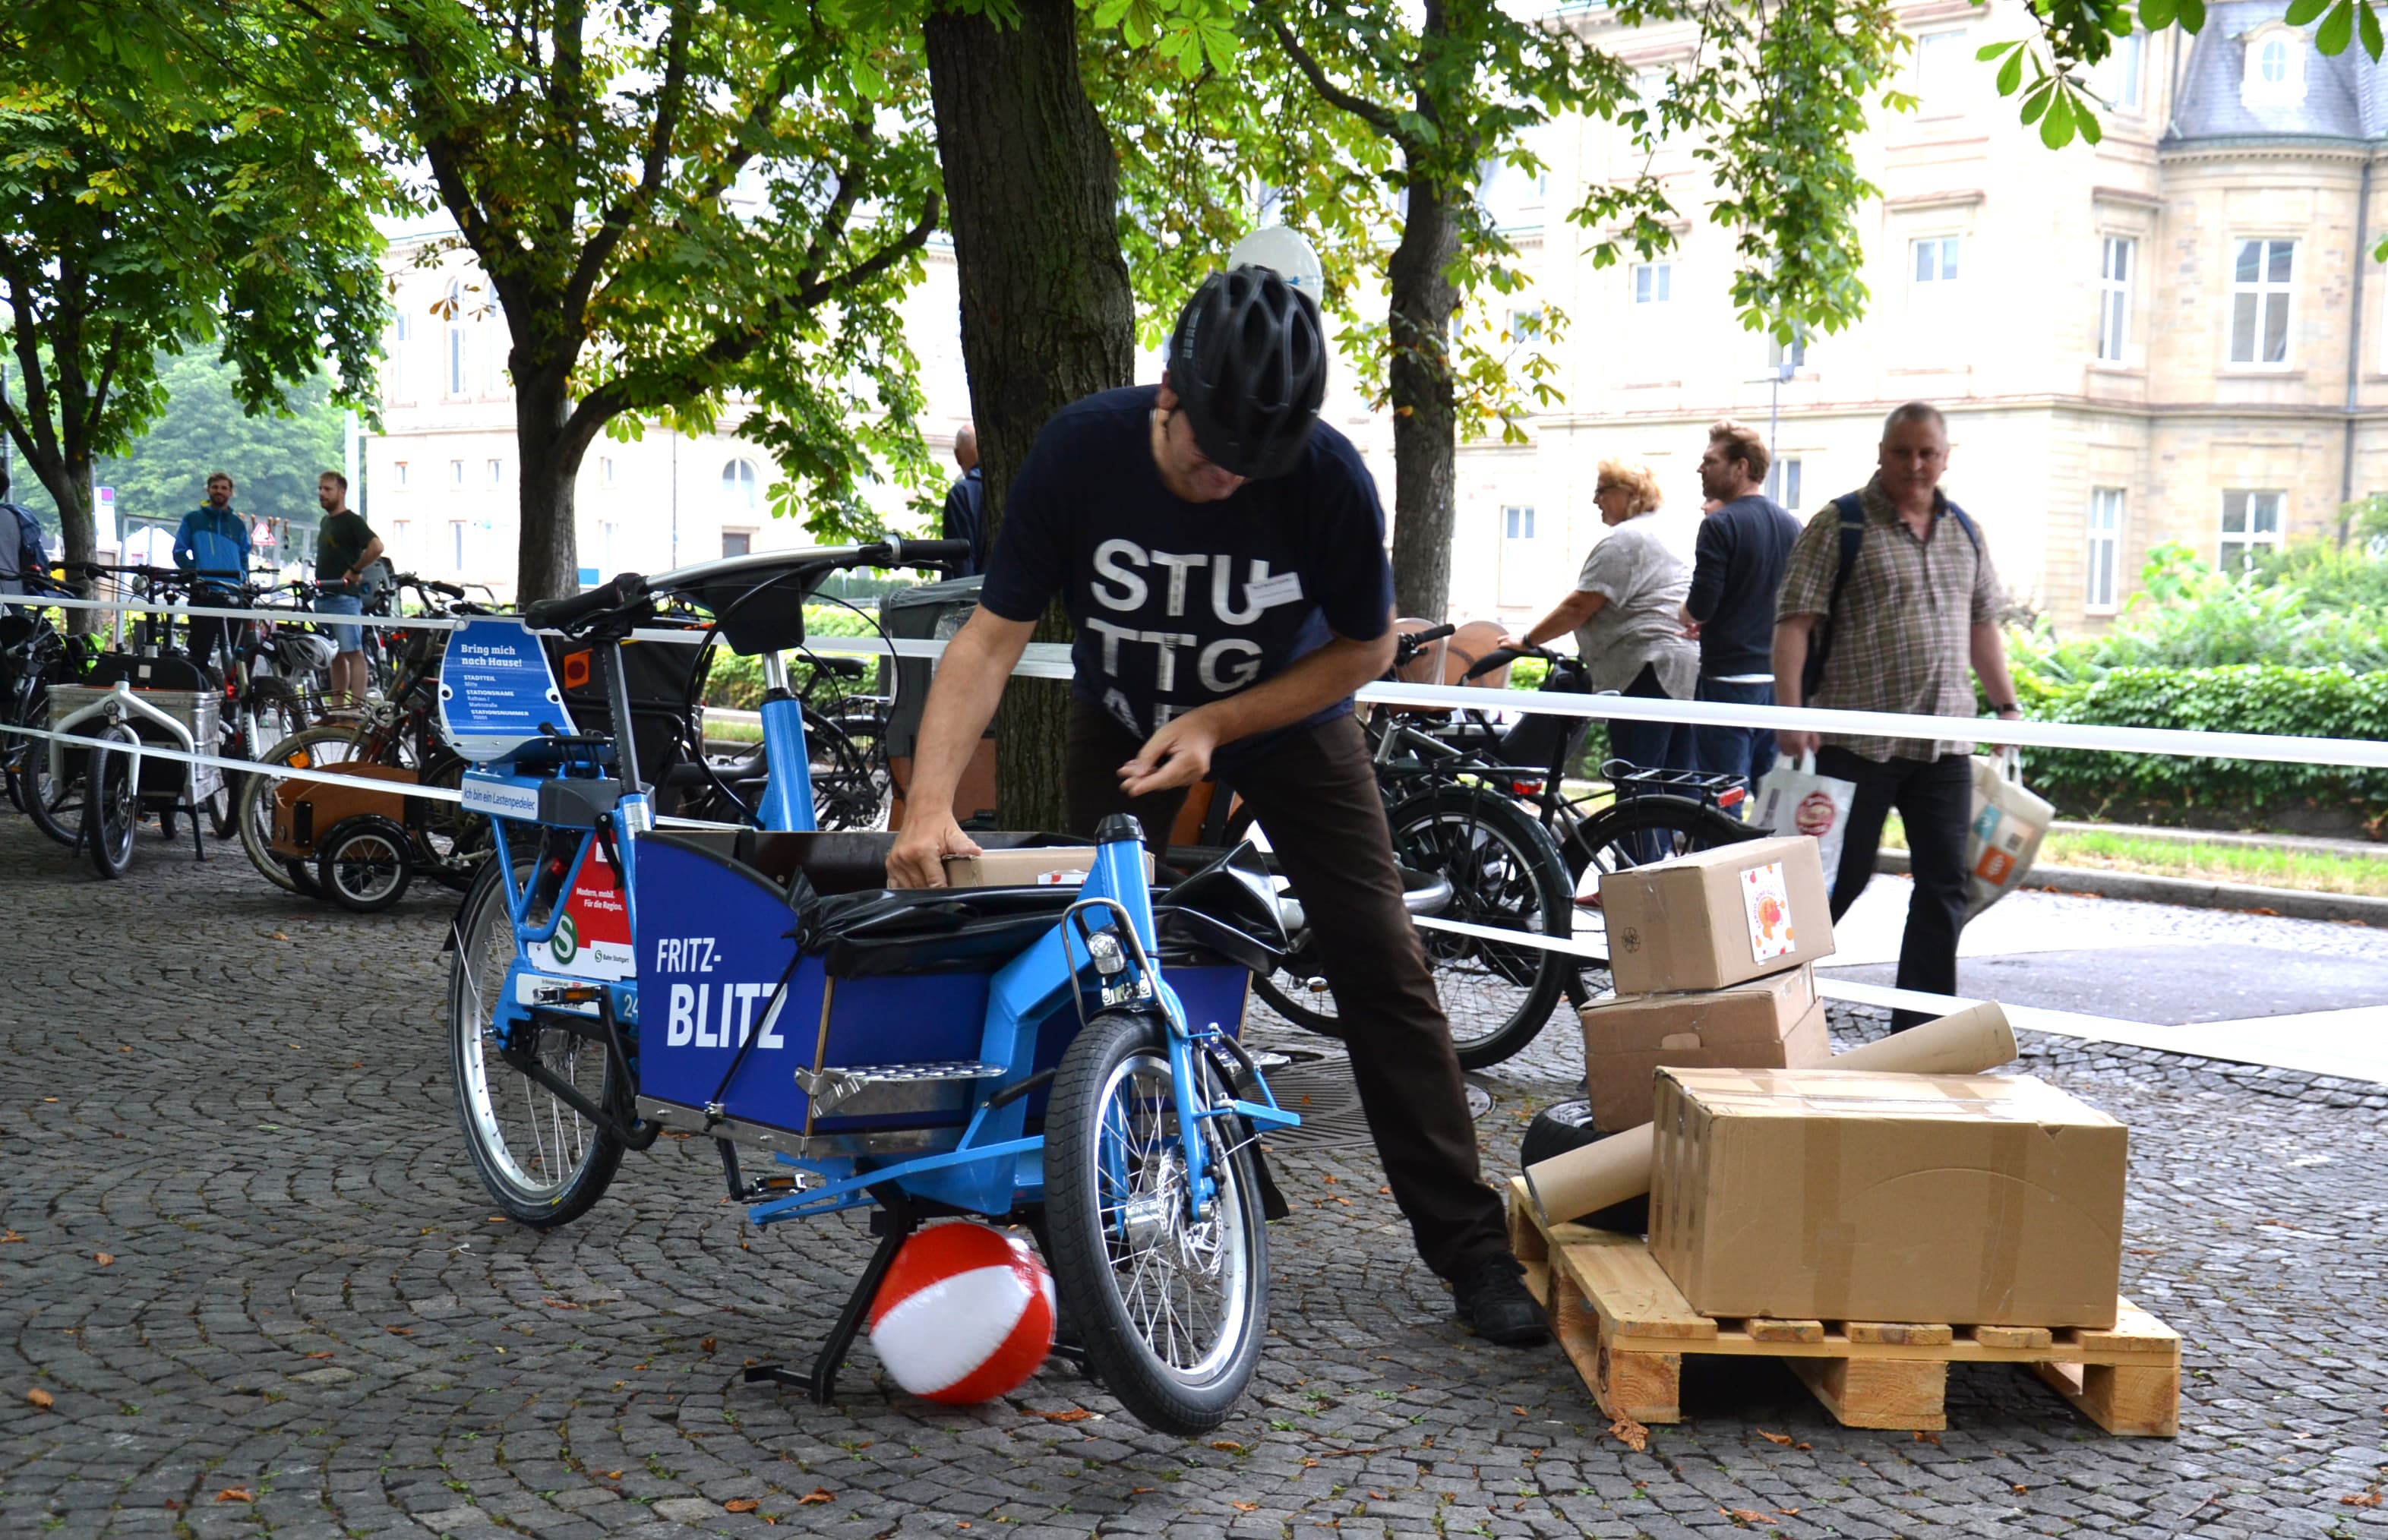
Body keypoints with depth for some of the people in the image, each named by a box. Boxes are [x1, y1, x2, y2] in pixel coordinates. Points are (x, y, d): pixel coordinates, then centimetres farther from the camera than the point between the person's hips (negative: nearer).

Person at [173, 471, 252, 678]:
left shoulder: (238, 524, 18)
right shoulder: (192, 519, 10)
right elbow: (179, 552, 8)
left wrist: (242, 576, 4)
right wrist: (195, 572, -8)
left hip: (232, 594, 2)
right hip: (203, 593, -2)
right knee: (200, 653, -4)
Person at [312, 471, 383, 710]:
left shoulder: (352, 521, -8)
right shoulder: (325, 522, 19)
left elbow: (376, 547, -20)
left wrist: (355, 570, -13)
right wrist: (320, 578, 16)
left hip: (345, 597, -9)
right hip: (323, 597, 9)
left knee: (353, 653, -10)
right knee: (335, 656, 11)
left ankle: (357, 708, -12)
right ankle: (337, 707, 15)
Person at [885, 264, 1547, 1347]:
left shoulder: (1328, 476, -29)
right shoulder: (1082, 450, -27)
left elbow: (1363, 649, -14)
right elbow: (991, 640, -25)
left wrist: (1215, 725, -25)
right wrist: (928, 805, -36)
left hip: (1289, 722, -1)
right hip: (1124, 726, 1)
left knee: (1382, 968, -5)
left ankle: (1469, 1247, 2)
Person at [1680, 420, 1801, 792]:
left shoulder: (1721, 525, -12)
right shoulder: (1791, 525, 11)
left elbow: (1700, 606, -19)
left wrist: (1686, 614, 5)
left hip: (1728, 679, -7)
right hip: (1779, 680, 7)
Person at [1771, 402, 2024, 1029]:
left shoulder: (1964, 531, 15)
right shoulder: (1840, 525, -3)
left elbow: (1982, 624, 23)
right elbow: (1794, 622, -9)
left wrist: (2007, 704, 16)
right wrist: (1791, 714, -18)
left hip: (1944, 743, 5)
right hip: (1857, 740, -5)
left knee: (1945, 886, 4)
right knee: (1837, 880, 0)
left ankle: (1919, 1029, 11)